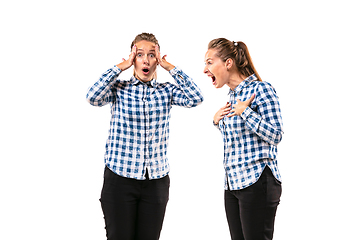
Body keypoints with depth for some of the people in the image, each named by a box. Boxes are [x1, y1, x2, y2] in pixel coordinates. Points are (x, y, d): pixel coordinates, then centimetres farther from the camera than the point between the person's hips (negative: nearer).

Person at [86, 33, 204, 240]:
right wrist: (120, 67, -10)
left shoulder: (167, 91, 6)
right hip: (120, 178, -2)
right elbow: (93, 97, -18)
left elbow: (196, 98, -10)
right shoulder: (119, 88, 1)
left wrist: (169, 66, -6)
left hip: (157, 180, 2)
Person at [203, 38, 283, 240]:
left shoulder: (261, 89, -9)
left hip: (257, 183, -8)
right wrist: (218, 121, 9)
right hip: (233, 183, 8)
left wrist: (245, 112, -16)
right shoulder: (233, 95, 15)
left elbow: (275, 136, -14)